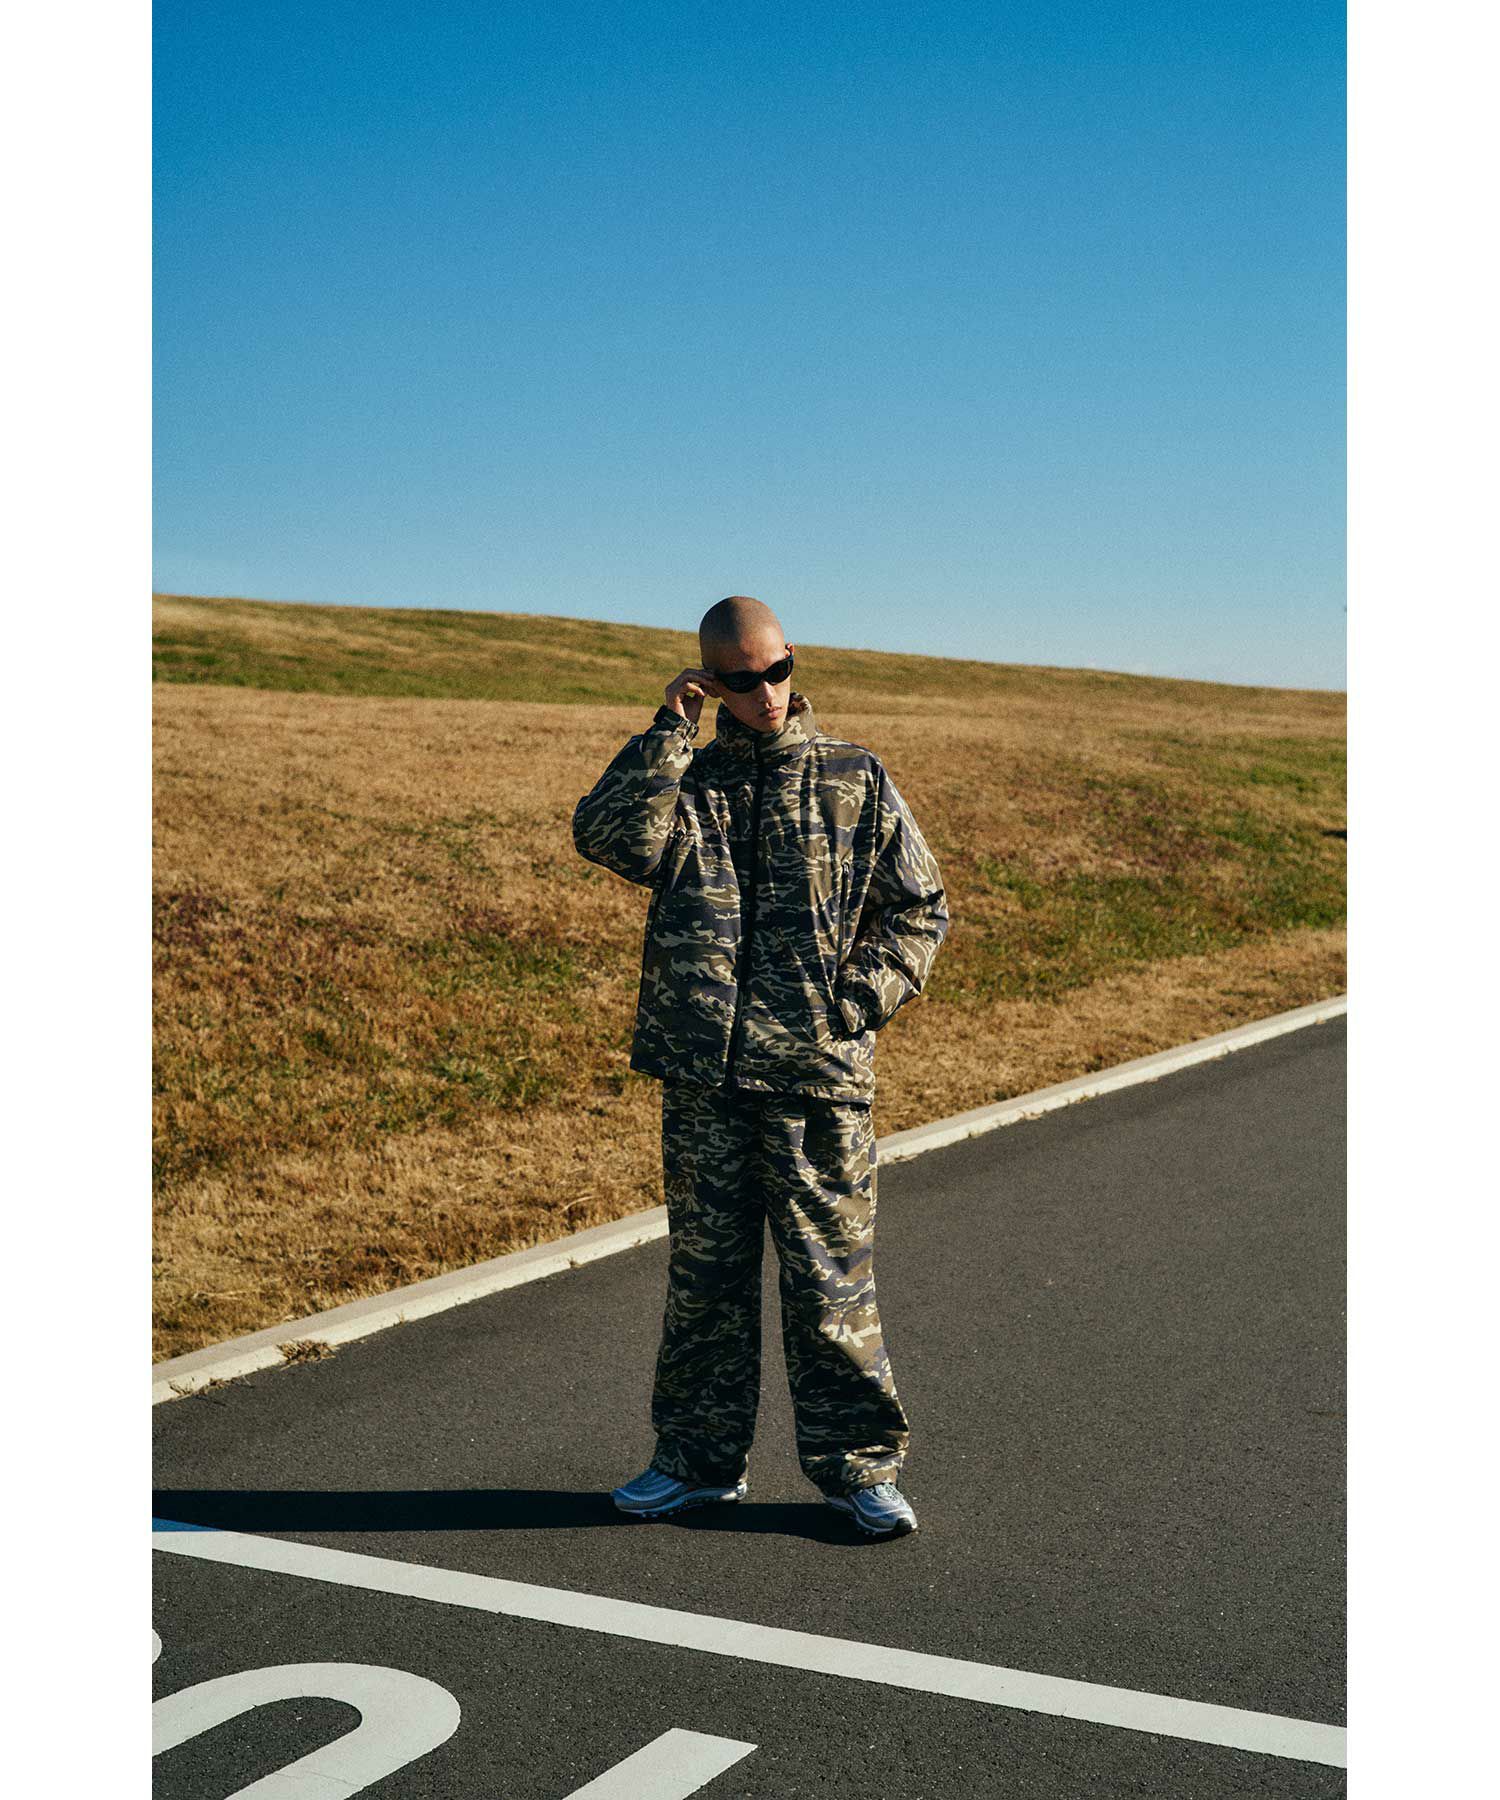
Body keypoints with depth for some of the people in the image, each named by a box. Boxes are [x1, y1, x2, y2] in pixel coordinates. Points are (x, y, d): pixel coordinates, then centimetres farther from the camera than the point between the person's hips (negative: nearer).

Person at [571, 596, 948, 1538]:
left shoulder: (857, 779, 5)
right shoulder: (684, 782, 10)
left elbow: (920, 907, 7)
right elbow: (609, 837, -11)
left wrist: (859, 998, -7)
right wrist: (669, 730, -10)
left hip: (819, 1072, -2)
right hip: (703, 1072, 2)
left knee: (832, 1273, 2)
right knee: (706, 1269, 12)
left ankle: (858, 1463, 15)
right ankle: (700, 1458, 25)